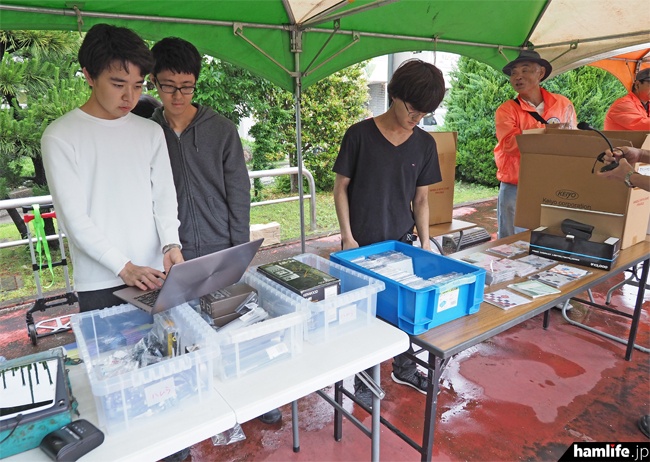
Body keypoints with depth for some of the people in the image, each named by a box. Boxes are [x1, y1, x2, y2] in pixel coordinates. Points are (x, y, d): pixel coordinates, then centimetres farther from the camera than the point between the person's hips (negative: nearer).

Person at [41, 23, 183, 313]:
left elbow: (164, 195, 3)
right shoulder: (60, 137, -5)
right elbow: (72, 215, -9)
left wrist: (171, 245, -13)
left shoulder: (151, 132, 7)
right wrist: (123, 267, -17)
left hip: (156, 274, 3)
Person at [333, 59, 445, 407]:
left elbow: (421, 198, 8)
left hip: (402, 242, 4)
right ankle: (362, 379, 30)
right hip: (362, 244, -4)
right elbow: (341, 188, -6)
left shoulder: (425, 144, 2)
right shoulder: (360, 135, -10)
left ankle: (403, 367, 41)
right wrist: (348, 238, -11)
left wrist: (425, 242, 1)